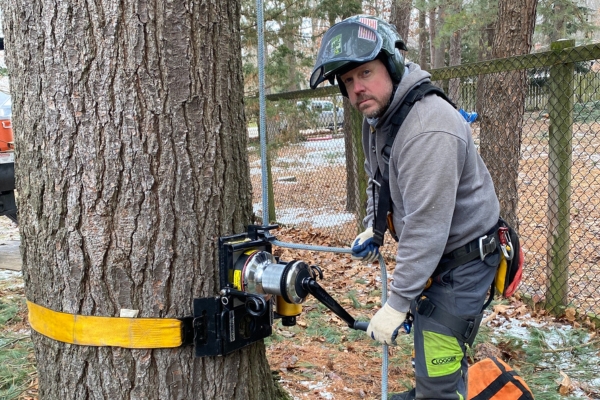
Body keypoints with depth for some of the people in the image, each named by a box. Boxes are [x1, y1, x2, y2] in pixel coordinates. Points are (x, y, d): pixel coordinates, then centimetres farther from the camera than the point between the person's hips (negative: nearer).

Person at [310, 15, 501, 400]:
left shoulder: (428, 129, -32)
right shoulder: (376, 116, 0)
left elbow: (426, 225, -33)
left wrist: (398, 302, -29)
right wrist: (372, 228, 9)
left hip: (462, 259, -9)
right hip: (430, 253, 9)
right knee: (425, 342, 28)